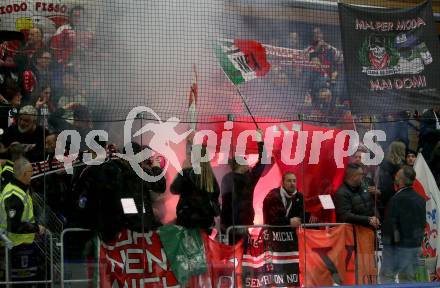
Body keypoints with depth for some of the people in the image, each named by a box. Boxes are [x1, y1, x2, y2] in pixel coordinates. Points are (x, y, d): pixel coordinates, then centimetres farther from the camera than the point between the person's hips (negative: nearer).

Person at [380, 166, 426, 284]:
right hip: (415, 245, 7)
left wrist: (387, 240, -8)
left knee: (387, 274, 1)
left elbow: (389, 222, -17)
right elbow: (422, 223, 17)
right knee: (408, 277, 14)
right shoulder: (420, 199, 8)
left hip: (398, 244, -7)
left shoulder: (397, 199, -18)